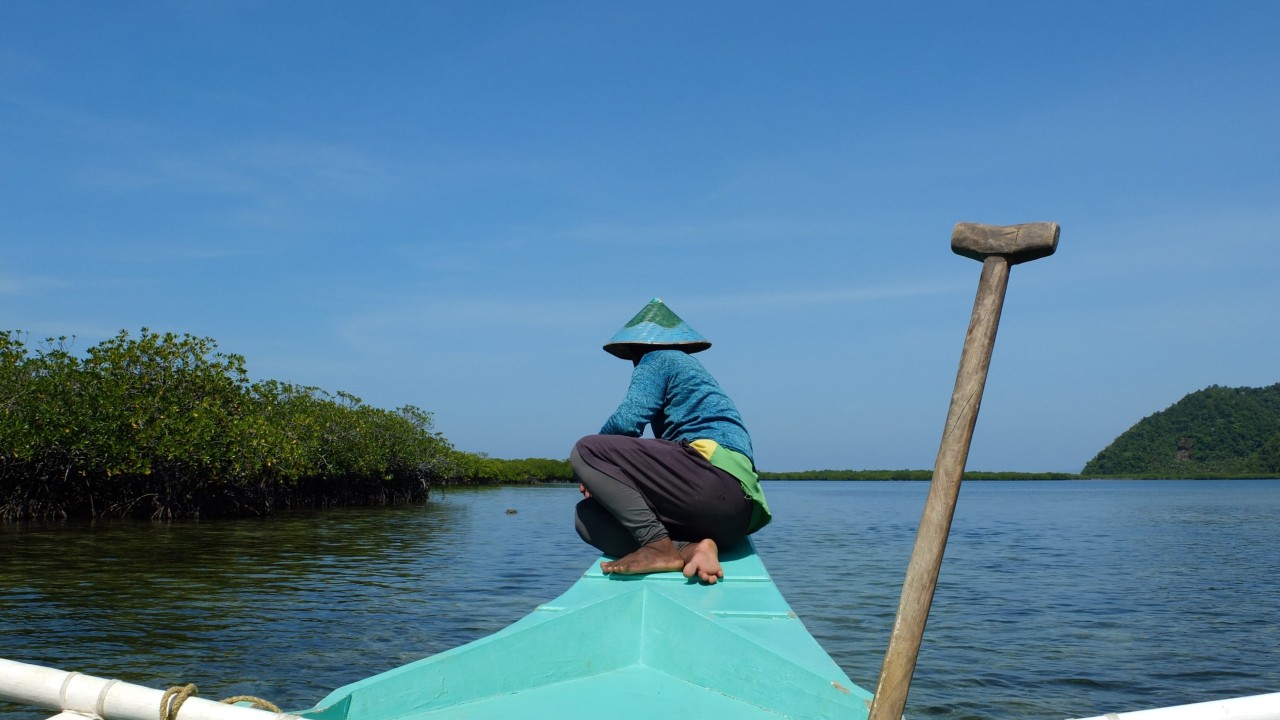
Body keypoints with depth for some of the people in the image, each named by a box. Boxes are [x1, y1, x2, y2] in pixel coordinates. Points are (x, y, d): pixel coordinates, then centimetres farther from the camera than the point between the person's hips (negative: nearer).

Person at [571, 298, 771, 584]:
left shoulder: (659, 359, 8)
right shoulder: (692, 368, 34)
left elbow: (627, 420, -8)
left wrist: (592, 473, 9)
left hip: (713, 478, -9)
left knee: (586, 452, -7)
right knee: (588, 517, 8)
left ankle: (659, 546, -19)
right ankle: (689, 549, -13)